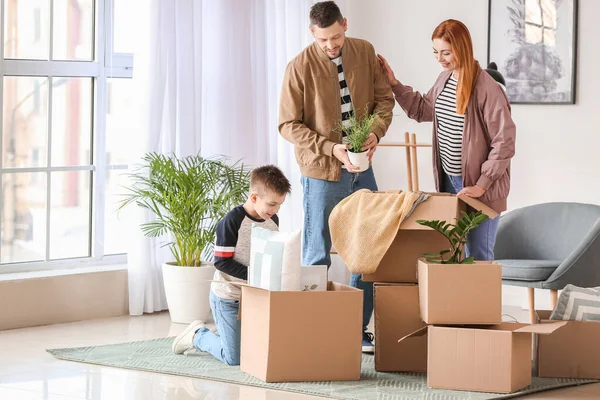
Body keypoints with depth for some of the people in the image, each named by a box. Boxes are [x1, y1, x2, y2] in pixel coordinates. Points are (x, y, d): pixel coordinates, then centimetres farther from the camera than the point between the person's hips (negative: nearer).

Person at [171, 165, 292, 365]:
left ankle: (221, 336, 29)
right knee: (235, 358, -7)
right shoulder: (231, 222, -20)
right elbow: (222, 262, -20)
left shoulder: (273, 221, 2)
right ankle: (197, 335, 18)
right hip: (228, 298, -7)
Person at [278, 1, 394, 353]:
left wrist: (376, 131, -12)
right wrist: (331, 148, -21)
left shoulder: (365, 52, 0)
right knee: (317, 257, 1)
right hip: (322, 171, -5)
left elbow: (384, 97, 8)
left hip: (361, 168, 5)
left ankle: (358, 330, 20)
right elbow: (289, 125, -11)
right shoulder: (300, 67, -13)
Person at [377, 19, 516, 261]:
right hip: (448, 181, 8)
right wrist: (394, 84, 13)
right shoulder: (444, 79, 6)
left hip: (479, 189, -8)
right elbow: (422, 110, 24)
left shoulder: (487, 89, -19)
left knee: (478, 256, 0)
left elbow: (504, 143, -19)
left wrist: (482, 185, -20)